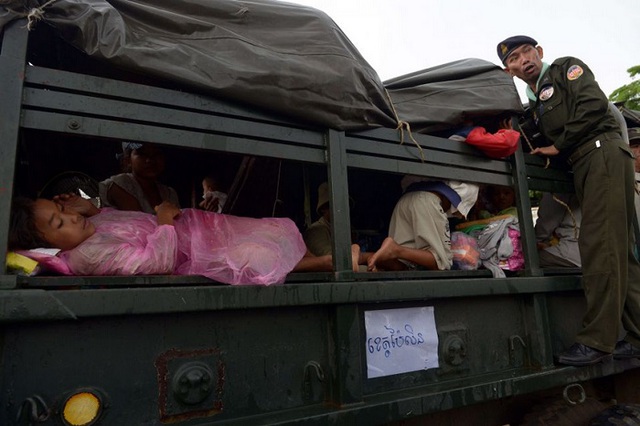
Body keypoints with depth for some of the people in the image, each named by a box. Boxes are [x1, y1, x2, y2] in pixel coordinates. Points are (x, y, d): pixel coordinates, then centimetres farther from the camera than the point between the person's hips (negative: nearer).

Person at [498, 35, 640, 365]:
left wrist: (558, 146, -5)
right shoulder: (535, 105, 26)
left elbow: (593, 104, -9)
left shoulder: (567, 68, 7)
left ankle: (597, 339, -14)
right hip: (582, 167, 8)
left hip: (603, 153, -8)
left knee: (599, 246, -15)